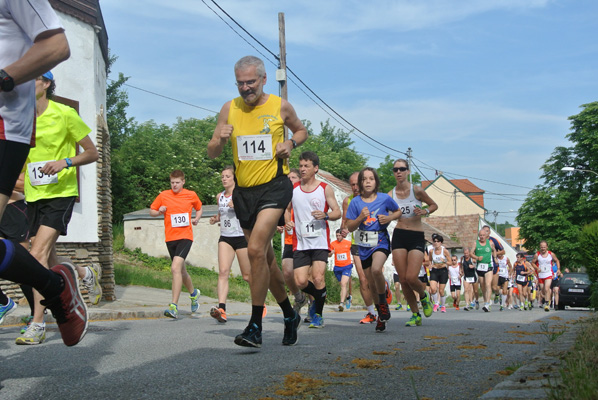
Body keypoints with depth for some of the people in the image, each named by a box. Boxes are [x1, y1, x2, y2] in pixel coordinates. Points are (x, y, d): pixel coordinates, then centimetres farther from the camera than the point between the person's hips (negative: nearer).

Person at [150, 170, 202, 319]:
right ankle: (193, 293, 45)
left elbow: (199, 208, 23)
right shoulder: (163, 196, 4)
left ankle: (174, 306, -22)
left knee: (175, 268, -21)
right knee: (181, 270, 15)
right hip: (170, 238, 3)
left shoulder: (191, 195, 4)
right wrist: (159, 211, -8)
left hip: (185, 237, -3)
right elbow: (151, 211, 13)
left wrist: (196, 219, 4)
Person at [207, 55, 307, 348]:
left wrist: (291, 143, -4)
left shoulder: (280, 106, 0)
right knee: (265, 257, 13)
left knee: (256, 250, -21)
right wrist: (220, 139, -15)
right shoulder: (229, 109, 5)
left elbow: (301, 130, 18)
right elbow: (212, 154, 8)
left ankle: (255, 326, -17)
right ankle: (290, 315, 32)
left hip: (274, 186, -4)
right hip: (244, 191, 4)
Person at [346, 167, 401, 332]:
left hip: (381, 241, -3)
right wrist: (360, 218, -18)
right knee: (371, 283, 8)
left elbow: (398, 212, 13)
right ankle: (381, 314, 28)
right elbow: (350, 227, 1)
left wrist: (389, 218, -7)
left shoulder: (385, 198, -3)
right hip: (364, 245, 3)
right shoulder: (355, 202, -1)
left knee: (376, 269, -31)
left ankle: (384, 304, -9)